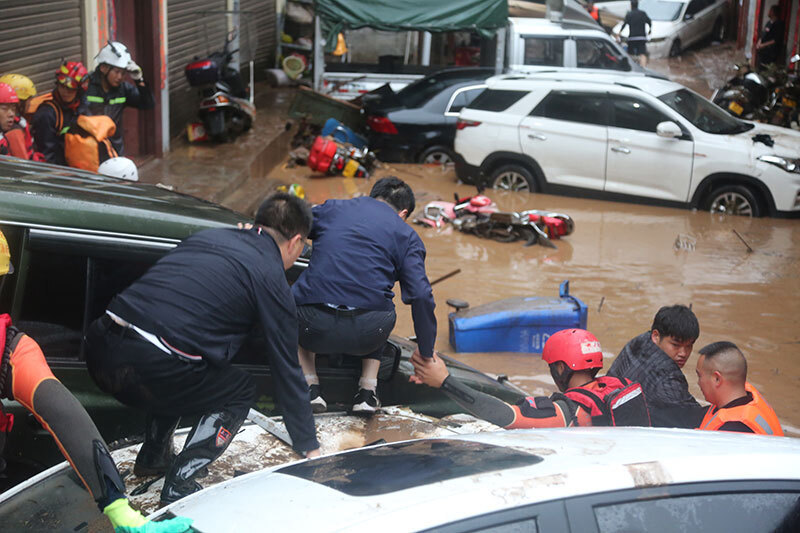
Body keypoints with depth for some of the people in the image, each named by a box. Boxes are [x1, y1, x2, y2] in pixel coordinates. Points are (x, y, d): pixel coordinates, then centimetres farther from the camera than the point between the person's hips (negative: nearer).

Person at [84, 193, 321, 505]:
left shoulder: (209, 236, 22)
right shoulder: (271, 279, 4)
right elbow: (287, 371, 10)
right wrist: (309, 448, 19)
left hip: (100, 349, 7)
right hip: (146, 367, -7)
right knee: (240, 390, 16)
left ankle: (153, 457, 37)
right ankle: (180, 484, 6)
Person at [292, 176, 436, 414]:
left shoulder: (332, 208, 17)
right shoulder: (406, 235, 13)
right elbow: (421, 296, 3)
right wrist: (426, 354, 12)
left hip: (315, 329, 0)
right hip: (367, 336, 0)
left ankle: (310, 387, 17)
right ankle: (368, 390, 21)